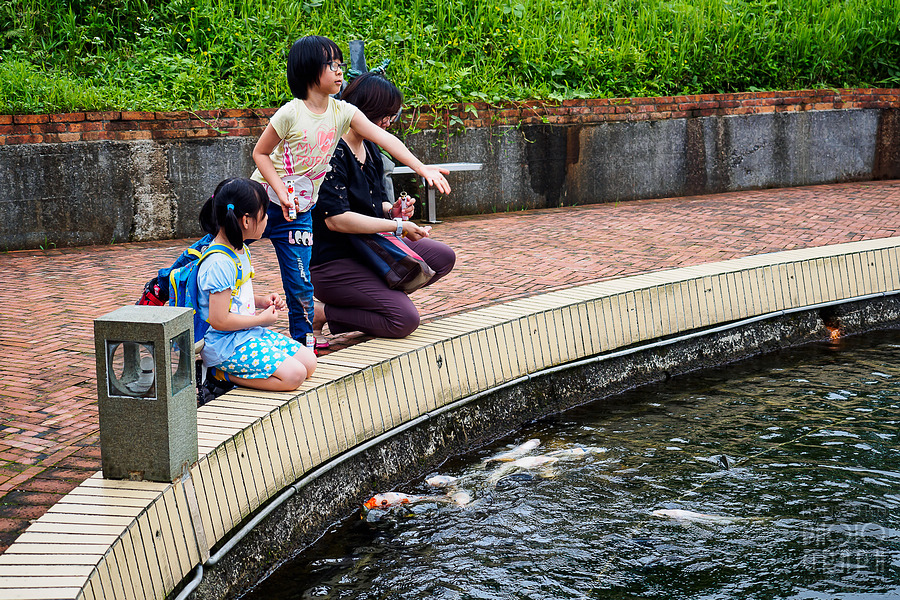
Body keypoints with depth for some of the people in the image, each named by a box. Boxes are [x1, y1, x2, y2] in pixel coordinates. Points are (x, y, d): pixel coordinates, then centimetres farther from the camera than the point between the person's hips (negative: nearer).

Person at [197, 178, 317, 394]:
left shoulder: (241, 251, 9)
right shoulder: (219, 264, -22)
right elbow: (219, 320, -23)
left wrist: (262, 301, 6)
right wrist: (262, 319, -12)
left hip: (250, 334, 10)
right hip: (225, 345, -10)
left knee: (308, 361, 3)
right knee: (293, 375, -20)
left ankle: (228, 371, 3)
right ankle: (219, 374, -8)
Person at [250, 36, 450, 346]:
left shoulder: (343, 112, -6)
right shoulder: (290, 114, -18)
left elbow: (384, 138, -12)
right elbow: (260, 152, -9)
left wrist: (423, 169, -20)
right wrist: (280, 191, -20)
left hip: (300, 211, 4)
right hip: (264, 200, -3)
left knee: (300, 284, 4)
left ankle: (301, 343, 16)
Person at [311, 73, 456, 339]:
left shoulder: (371, 150, 10)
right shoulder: (333, 153, -20)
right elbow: (336, 219, -27)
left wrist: (391, 211, -2)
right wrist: (397, 225, -22)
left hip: (370, 248, 10)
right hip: (332, 263, -10)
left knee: (443, 257, 5)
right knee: (405, 319, -21)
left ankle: (373, 298, 1)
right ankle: (323, 314, -5)